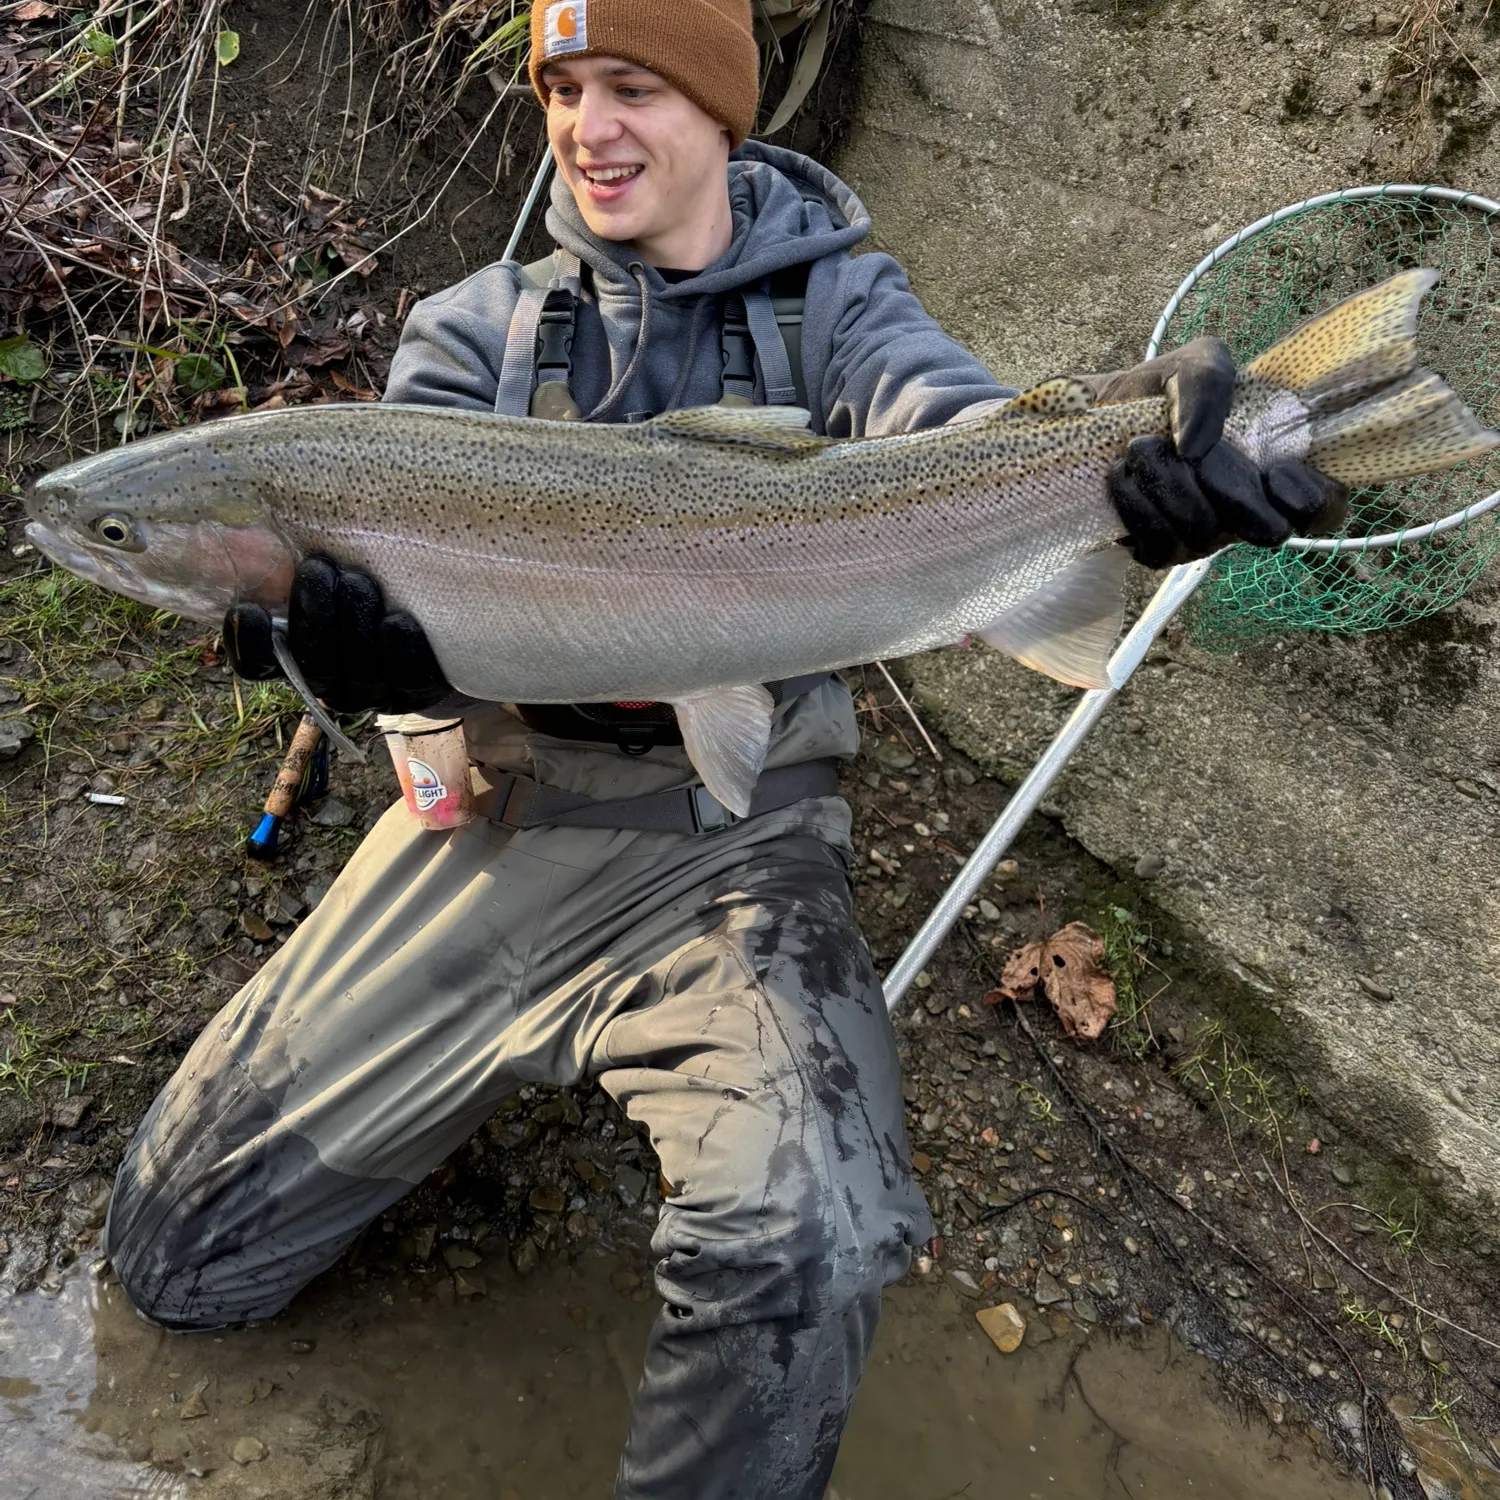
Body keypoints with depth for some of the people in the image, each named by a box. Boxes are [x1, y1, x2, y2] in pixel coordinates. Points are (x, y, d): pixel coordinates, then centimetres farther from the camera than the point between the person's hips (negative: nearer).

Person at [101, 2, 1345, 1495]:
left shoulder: (832, 303, 2)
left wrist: (1118, 482, -42)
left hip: (728, 845, -2)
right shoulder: (478, 324, 7)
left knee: (803, 1244, -32)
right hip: (487, 821, 4)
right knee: (174, 1254, 10)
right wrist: (341, 633, -32)